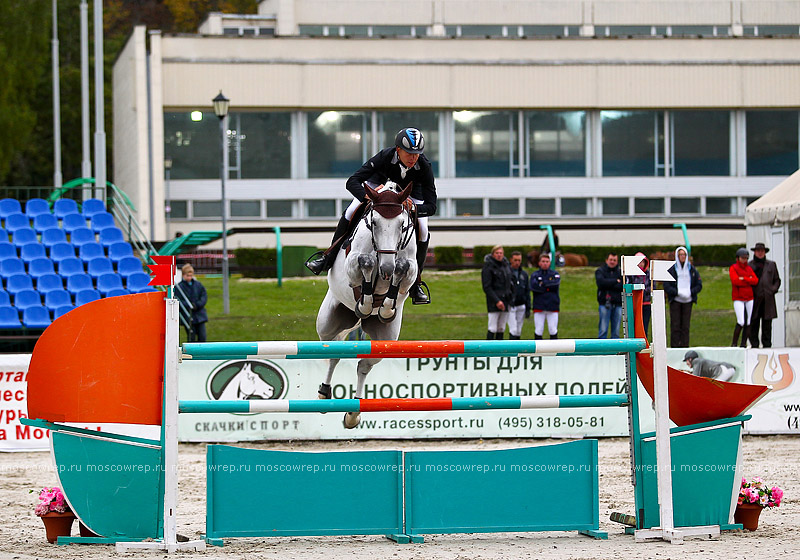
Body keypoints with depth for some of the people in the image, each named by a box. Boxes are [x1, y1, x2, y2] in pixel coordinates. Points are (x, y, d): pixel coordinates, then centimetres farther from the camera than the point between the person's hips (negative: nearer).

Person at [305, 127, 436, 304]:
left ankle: (415, 285, -3)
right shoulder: (385, 157, -38)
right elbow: (352, 182, -40)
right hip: (381, 181, 0)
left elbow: (431, 206, -34)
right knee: (351, 212, -15)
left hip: (411, 191, 0)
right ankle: (327, 259, 1)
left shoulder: (424, 166, -35)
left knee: (422, 231, -16)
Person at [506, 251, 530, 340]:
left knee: (518, 331, 7)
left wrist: (528, 308, 7)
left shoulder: (524, 274, 10)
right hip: (510, 306, -5)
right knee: (513, 330, -12)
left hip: (521, 306, 5)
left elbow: (527, 292, 13)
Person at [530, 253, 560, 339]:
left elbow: (555, 284, -12)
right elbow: (533, 287, -12)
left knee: (553, 330, 0)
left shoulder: (555, 274, 9)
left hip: (553, 307, 0)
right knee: (538, 331, -1)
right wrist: (548, 287, -10)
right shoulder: (535, 275, 7)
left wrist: (542, 284, -9)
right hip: (539, 307, 0)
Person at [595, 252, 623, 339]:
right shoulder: (600, 271, 7)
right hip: (605, 303, -2)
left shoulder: (620, 272, 12)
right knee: (603, 329, -7)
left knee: (616, 331, 3)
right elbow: (601, 282, -13)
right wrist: (616, 281, -8)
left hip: (617, 303, 2)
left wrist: (609, 285, -10)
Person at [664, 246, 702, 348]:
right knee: (675, 326, -5)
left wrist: (690, 292, -8)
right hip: (675, 301, -2)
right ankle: (675, 348, -4)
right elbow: (666, 287, -4)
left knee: (685, 326, 1)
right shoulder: (671, 270, 0)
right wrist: (678, 292, -17)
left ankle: (685, 346, 4)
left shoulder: (692, 270, 7)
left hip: (688, 301, 2)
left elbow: (699, 285, 9)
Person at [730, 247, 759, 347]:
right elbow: (735, 281, -16)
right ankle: (734, 344, -6)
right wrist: (749, 280, -7)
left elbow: (756, 280, -1)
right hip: (738, 298, -5)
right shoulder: (733, 268, 1)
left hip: (749, 298, 5)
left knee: (748, 323, 1)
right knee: (741, 322, -15)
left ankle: (743, 344, 5)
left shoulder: (749, 268, 14)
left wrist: (743, 279, -13)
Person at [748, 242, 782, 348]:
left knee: (767, 323, -2)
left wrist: (773, 290, 1)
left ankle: (767, 345, 0)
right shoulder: (749, 265, 11)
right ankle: (754, 344, -2)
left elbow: (777, 280, 19)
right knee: (754, 323, -5)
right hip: (754, 299, -1)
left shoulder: (771, 265, 15)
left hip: (767, 299, 1)